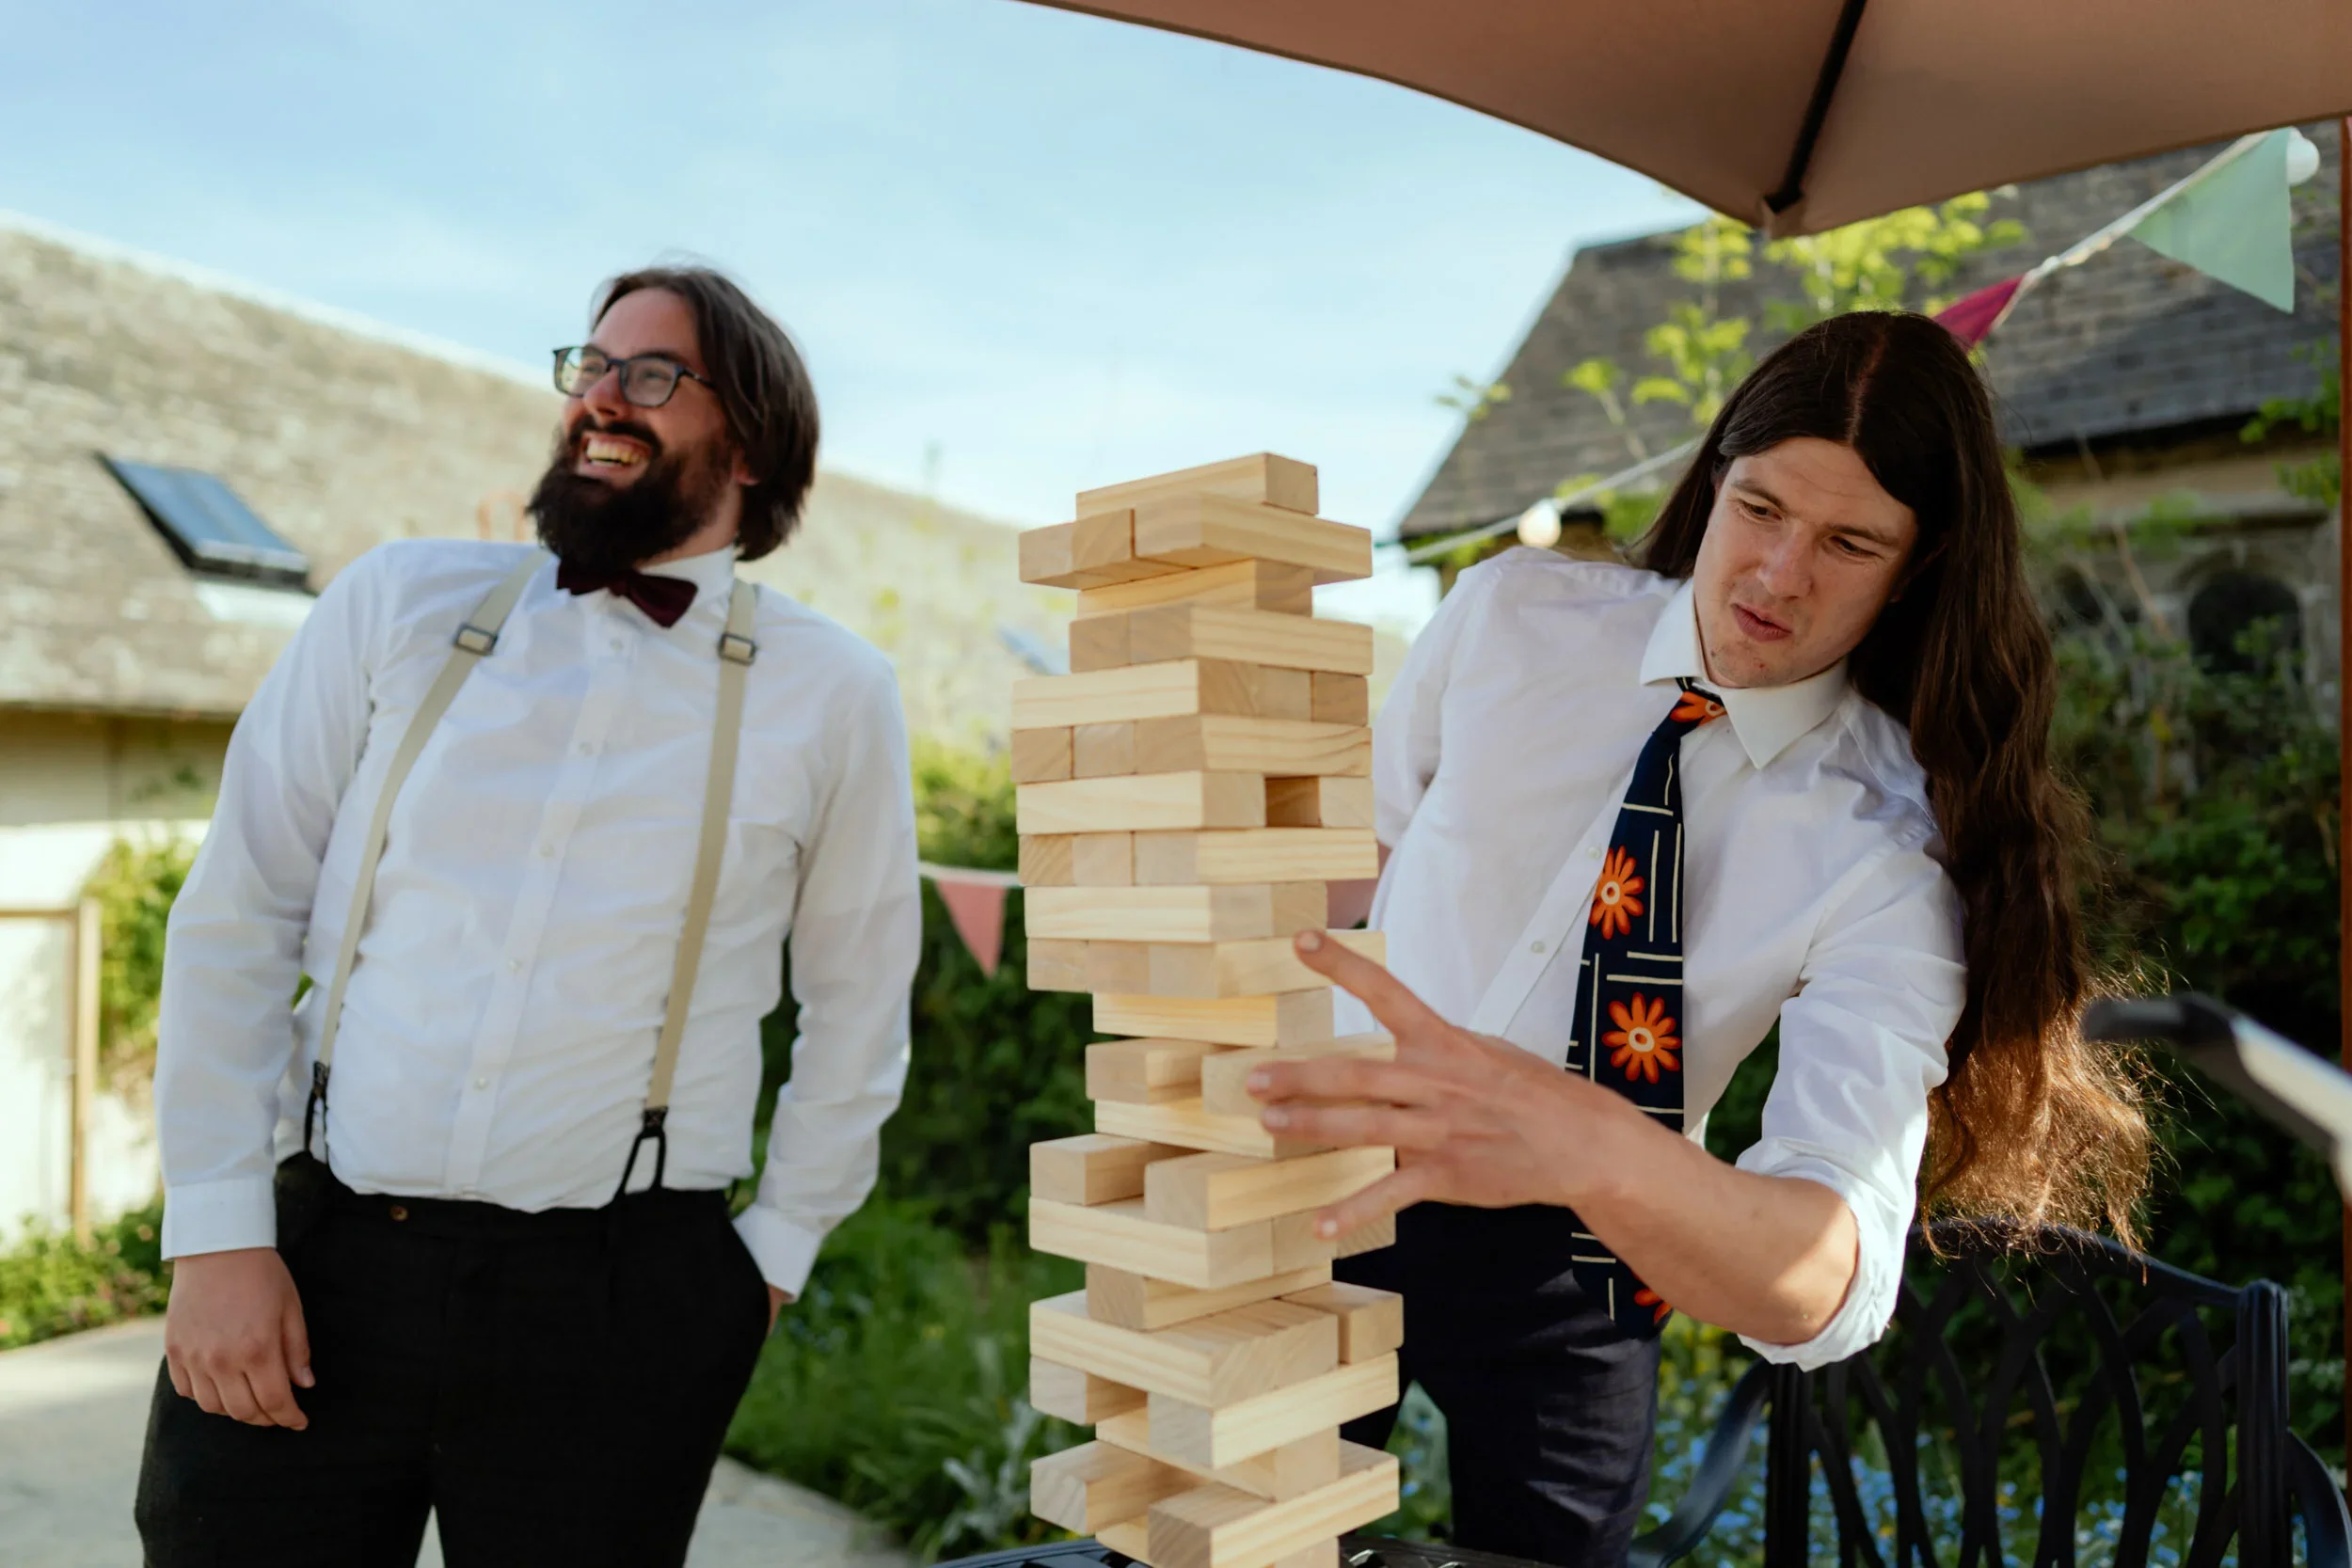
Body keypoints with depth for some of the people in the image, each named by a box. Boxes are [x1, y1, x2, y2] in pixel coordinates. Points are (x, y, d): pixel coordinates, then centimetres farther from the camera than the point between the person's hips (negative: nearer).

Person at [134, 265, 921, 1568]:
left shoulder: (830, 693, -1)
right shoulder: (398, 604, 3)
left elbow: (856, 1004, 7)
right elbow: (234, 922, 3)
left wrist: (777, 1251, 7)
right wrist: (217, 1235, -1)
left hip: (618, 1306, -1)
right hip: (311, 1263, 2)